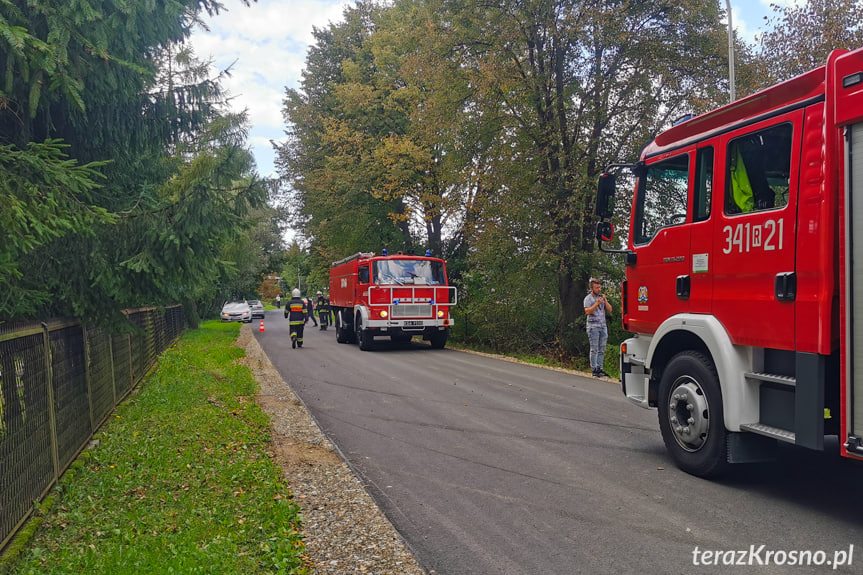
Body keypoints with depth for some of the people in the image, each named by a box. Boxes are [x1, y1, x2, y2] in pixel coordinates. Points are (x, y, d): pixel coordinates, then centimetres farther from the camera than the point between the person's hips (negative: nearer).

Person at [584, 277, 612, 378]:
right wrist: (597, 304, -19)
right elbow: (587, 311, -13)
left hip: (603, 326, 6)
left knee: (602, 350, 4)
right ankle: (594, 370, -4)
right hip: (593, 327, -5)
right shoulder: (588, 299, 0)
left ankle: (600, 369, 8)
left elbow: (609, 310, 10)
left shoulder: (602, 297, 16)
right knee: (594, 350, -6)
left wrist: (605, 301, -3)